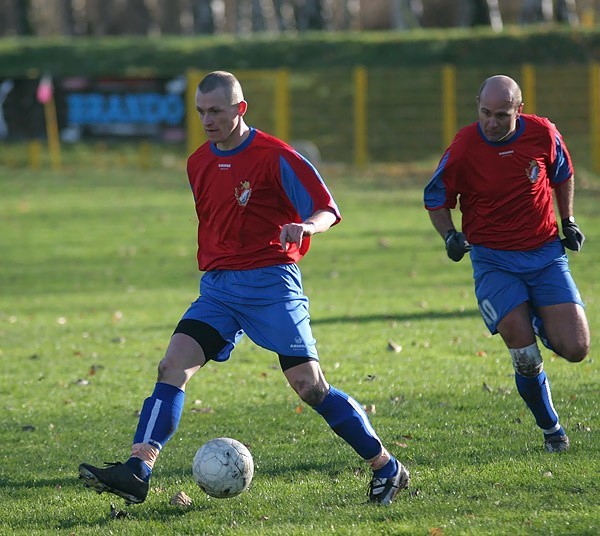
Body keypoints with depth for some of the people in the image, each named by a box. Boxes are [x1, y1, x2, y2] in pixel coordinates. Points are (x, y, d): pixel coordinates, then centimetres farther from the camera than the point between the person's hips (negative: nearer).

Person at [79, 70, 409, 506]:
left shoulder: (275, 157, -7)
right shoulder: (198, 163, 13)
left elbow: (328, 210, -7)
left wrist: (304, 227, -28)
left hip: (271, 282, -6)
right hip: (218, 286, 6)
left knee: (309, 385, -9)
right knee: (173, 366, -13)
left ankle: (387, 467, 4)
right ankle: (137, 473, -21)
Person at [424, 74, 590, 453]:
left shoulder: (543, 134, -7)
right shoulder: (463, 149, -12)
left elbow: (563, 175, 16)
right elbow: (436, 199, 4)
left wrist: (568, 221, 13)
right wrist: (450, 236, -12)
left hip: (546, 254, 2)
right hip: (493, 260, -2)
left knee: (575, 348, -9)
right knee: (525, 357, -14)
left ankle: (541, 323, 27)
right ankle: (551, 428, 11)